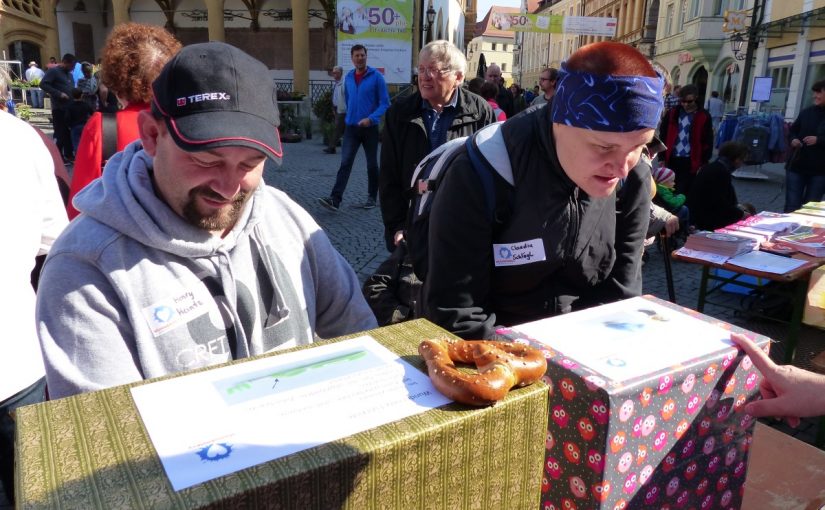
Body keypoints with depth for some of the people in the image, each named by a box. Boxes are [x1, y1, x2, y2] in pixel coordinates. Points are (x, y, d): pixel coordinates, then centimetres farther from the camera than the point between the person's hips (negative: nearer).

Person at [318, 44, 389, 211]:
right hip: (351, 127, 3)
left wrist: (371, 118, -22)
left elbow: (385, 103, -10)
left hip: (370, 127, -2)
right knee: (345, 163, -8)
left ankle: (372, 197, 23)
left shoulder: (376, 77, -7)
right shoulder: (349, 77, 7)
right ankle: (335, 199, -16)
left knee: (372, 164, 9)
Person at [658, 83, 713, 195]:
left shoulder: (704, 117, -2)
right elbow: (663, 136, 8)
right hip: (672, 160, 3)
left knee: (683, 194, 0)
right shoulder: (672, 113, 4)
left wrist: (703, 163, -5)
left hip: (691, 162, -3)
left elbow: (708, 142, 0)